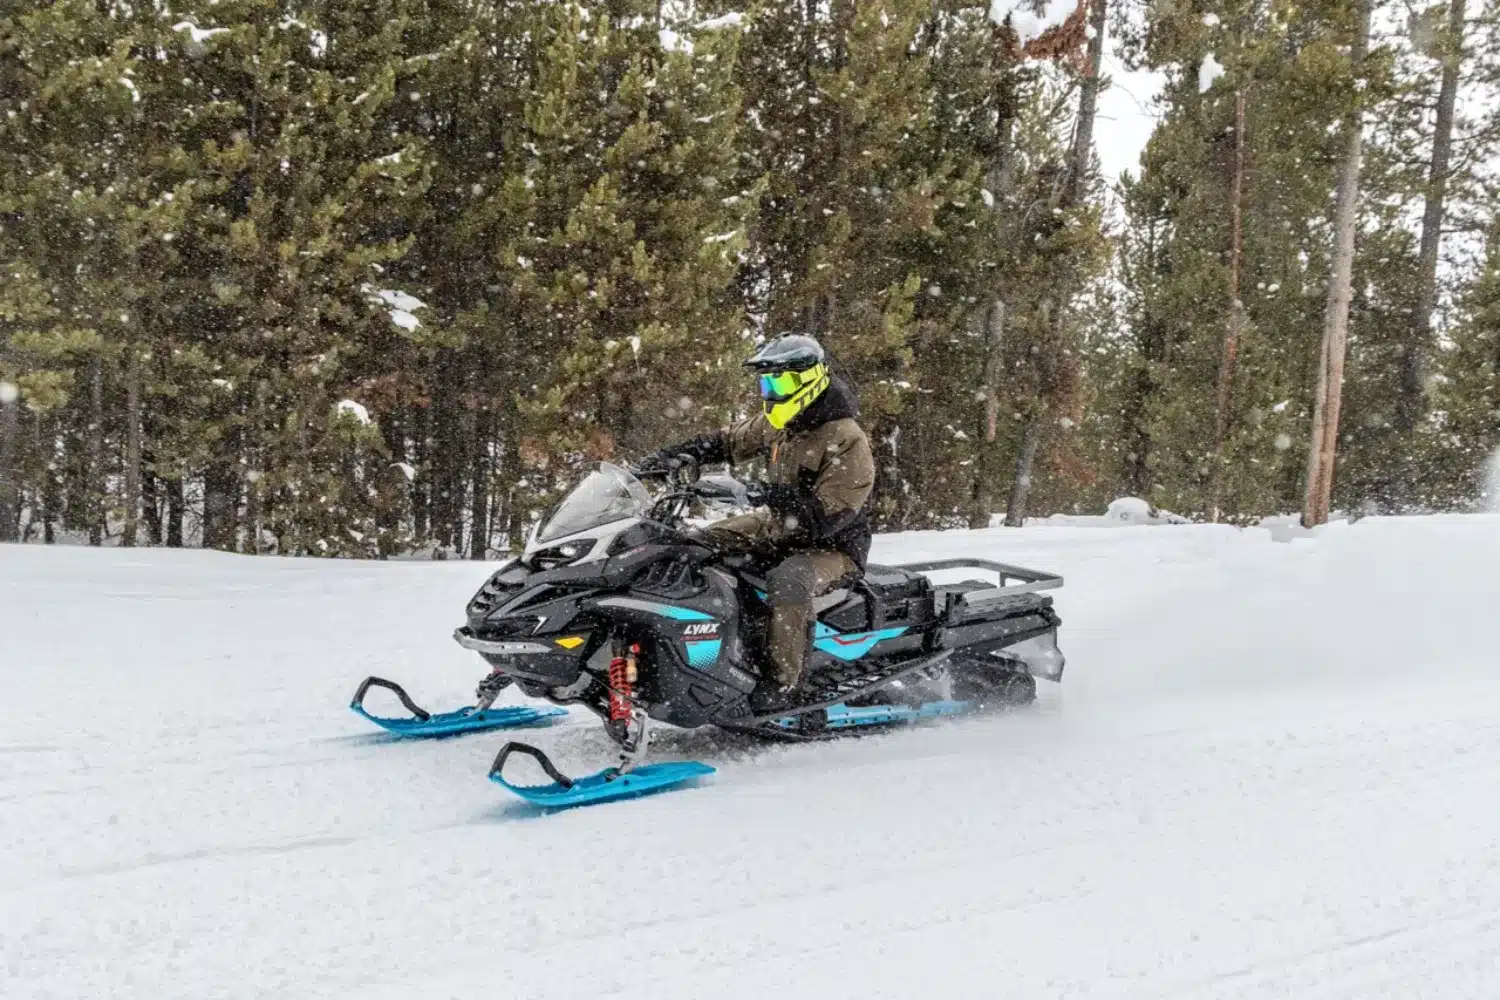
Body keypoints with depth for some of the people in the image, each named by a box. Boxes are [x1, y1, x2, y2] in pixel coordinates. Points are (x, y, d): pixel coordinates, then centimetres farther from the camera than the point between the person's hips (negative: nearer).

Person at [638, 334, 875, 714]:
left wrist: (769, 494, -37)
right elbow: (726, 442, 16)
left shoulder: (846, 441, -22)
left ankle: (782, 682, -29)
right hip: (779, 529, 9)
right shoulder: (778, 423, 2)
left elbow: (828, 516, -29)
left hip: (833, 546, -9)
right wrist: (671, 456, 2)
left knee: (787, 582, -38)